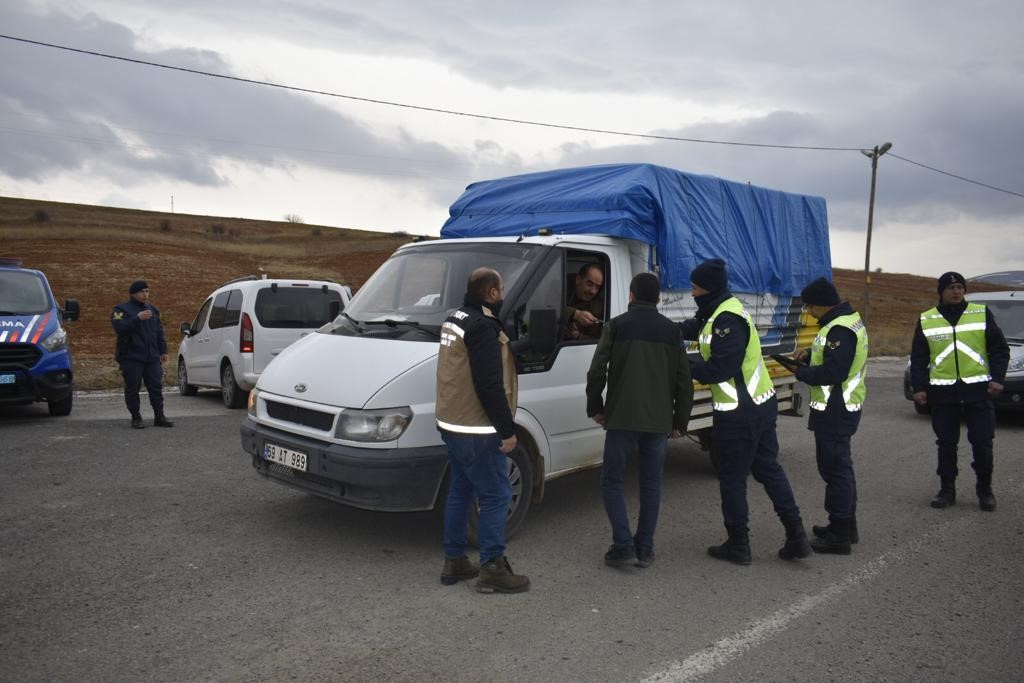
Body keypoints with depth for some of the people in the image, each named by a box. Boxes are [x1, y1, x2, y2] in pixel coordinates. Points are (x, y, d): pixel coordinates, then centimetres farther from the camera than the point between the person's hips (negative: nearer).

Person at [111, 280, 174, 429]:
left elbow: (159, 332, 20)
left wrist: (163, 351, 15)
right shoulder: (121, 309, -1)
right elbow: (119, 327, -19)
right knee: (132, 389, 0)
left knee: (156, 387, 2)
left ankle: (159, 417, 6)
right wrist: (137, 318, -29)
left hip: (152, 357, 5)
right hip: (131, 357, -4)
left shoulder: (153, 309, 17)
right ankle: (136, 418, 10)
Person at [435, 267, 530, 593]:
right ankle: (493, 569, 5)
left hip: (453, 425, 10)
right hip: (477, 431, -10)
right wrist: (507, 430, -18)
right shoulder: (482, 327, -19)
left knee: (459, 492, 17)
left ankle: (454, 561, 26)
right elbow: (490, 386, -23)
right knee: (496, 496, -1)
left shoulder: (455, 318, 12)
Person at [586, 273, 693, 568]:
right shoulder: (671, 330, 8)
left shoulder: (616, 326, -1)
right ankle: (645, 548, 16)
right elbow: (684, 380, 7)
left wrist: (595, 408, 8)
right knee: (651, 484, 13)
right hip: (659, 422, 3)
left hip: (622, 419, -3)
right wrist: (680, 421, 15)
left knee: (612, 481, 7)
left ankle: (623, 545, -1)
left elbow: (596, 372, -6)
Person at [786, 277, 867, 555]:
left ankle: (839, 535, 4)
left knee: (834, 468, -4)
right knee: (841, 466, 19)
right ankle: (846, 526, 32)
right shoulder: (849, 319, 12)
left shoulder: (840, 329, -22)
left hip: (835, 411, -11)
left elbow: (833, 372, -26)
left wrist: (801, 372, -12)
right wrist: (810, 355, 7)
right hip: (843, 407, 11)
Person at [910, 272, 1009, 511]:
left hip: (978, 389, -1)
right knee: (946, 444, 6)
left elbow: (999, 348, 6)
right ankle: (947, 489, 17)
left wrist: (997, 378, -6)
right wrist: (918, 387, 1)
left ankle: (985, 489, 17)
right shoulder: (926, 320, 5)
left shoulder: (982, 314, 4)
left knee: (982, 442, 2)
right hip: (943, 392, 1)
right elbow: (918, 358, 8)